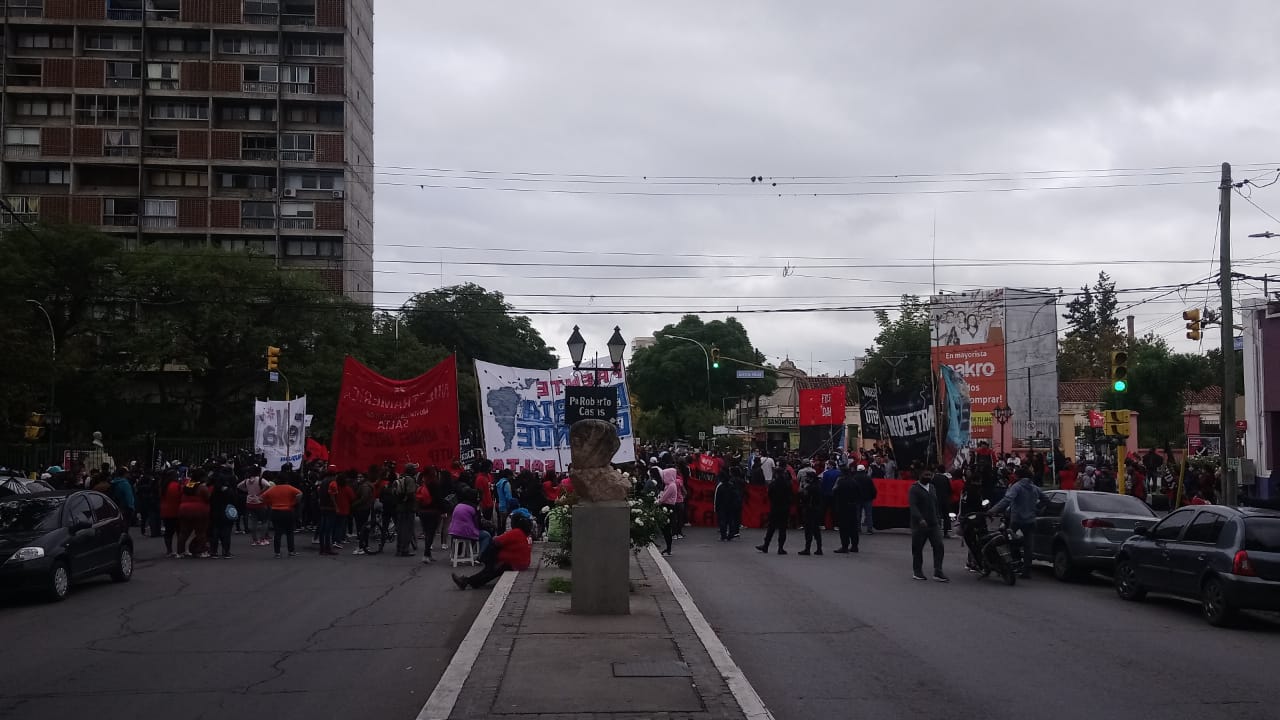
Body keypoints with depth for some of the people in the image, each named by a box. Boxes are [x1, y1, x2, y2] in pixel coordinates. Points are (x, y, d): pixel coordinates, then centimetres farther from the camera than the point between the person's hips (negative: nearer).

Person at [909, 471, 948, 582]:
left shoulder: (932, 487, 16)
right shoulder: (914, 489, -6)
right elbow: (913, 505, -18)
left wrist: (937, 518, 18)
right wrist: (920, 519, -30)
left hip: (933, 523, 6)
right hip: (919, 524, -6)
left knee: (939, 547, -4)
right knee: (917, 548, 3)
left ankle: (938, 572, -1)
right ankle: (917, 572, 16)